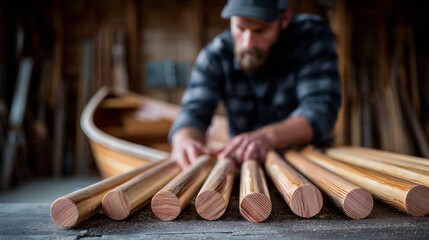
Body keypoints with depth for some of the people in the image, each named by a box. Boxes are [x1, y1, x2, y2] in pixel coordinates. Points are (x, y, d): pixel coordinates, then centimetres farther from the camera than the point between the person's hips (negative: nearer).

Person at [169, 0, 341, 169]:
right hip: (244, 165, 2)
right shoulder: (214, 56, -8)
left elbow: (320, 108, -22)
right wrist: (184, 140, -38)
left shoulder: (312, 38, -12)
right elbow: (193, 112, -15)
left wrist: (268, 136, -39)